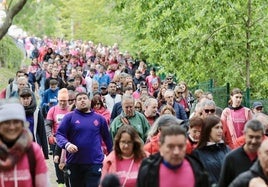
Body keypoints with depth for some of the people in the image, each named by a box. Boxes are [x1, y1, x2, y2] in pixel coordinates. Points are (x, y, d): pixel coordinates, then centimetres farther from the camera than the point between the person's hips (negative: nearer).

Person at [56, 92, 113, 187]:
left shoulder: (99, 118, 8)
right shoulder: (69, 117, 2)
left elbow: (107, 138, 14)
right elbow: (59, 134, -3)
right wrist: (67, 144, -23)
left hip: (95, 163, 0)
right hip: (74, 163, 1)